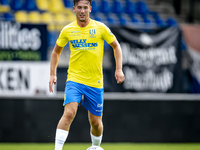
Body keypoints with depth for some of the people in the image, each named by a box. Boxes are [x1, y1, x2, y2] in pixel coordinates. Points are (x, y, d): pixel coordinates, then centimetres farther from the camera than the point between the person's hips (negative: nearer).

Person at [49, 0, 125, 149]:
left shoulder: (100, 28, -2)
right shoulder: (67, 30, 1)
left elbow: (116, 46, 10)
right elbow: (56, 51, 17)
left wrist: (119, 69, 0)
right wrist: (53, 74, 8)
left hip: (95, 82, 1)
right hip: (74, 79, -1)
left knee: (96, 121, 7)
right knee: (69, 113, -23)